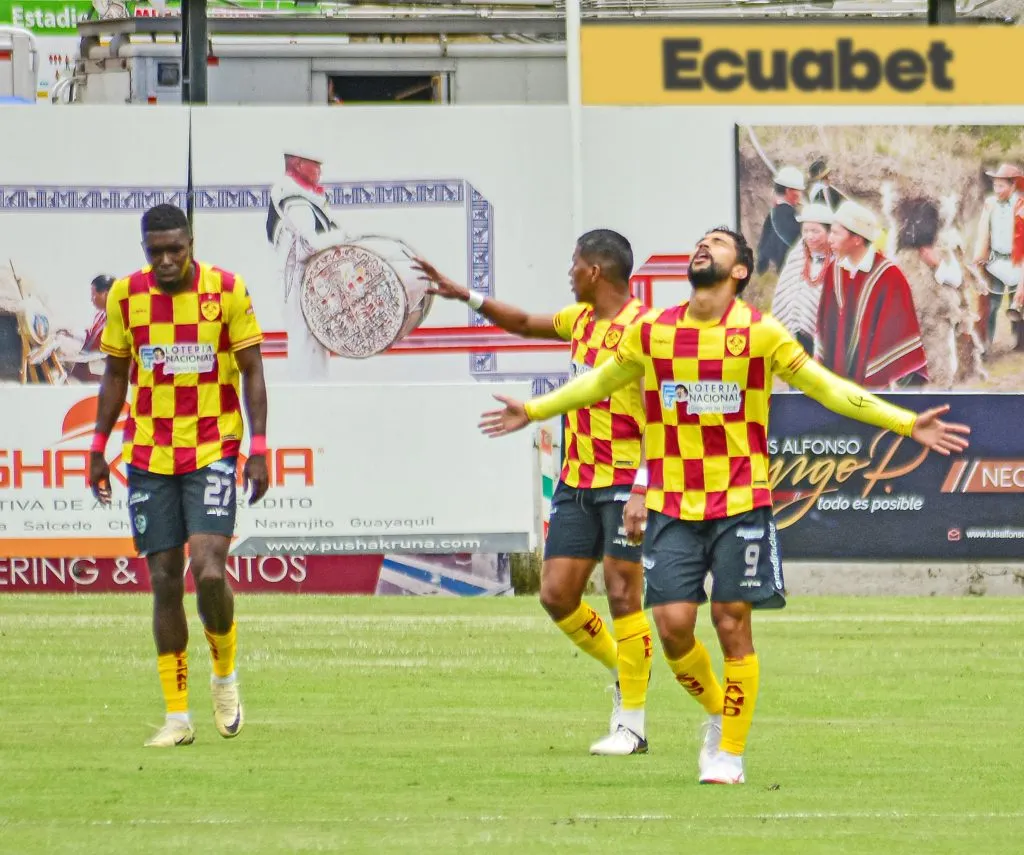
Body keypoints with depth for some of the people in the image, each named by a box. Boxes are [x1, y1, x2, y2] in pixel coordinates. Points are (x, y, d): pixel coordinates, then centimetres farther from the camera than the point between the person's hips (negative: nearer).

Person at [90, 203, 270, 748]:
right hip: (148, 456, 2)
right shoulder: (126, 295, 2)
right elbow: (115, 376, 12)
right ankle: (177, 716, 6)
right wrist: (99, 448, 9)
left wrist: (259, 448, -7)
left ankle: (225, 672, 12)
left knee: (208, 570, -16)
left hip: (213, 452, -2)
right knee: (164, 581, 0)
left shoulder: (228, 290, -5)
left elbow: (251, 372, 0)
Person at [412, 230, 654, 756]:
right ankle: (624, 673, 23)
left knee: (623, 596, -7)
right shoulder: (581, 318, 12)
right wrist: (466, 297, 25)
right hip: (577, 481, 8)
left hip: (624, 481, -8)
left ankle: (631, 723, -1)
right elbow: (525, 324, 31)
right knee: (556, 594, 3)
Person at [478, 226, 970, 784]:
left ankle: (731, 751, 9)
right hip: (671, 507, 2)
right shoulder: (651, 331, 6)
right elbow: (601, 382, 23)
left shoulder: (761, 334, -2)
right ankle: (716, 712, 22)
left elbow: (827, 388, 3)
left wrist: (907, 424, -3)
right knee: (673, 624, -5)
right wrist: (532, 412, 28)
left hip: (740, 503, -2)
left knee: (732, 625, -2)